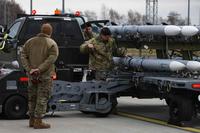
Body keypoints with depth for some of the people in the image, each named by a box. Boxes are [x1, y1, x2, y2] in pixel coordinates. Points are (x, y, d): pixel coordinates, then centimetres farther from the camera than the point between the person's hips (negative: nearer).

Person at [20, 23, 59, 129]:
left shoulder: (30, 42, 9)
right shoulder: (52, 44, -5)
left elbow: (23, 56, 1)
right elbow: (51, 59, -19)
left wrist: (29, 69, -7)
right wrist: (39, 69, -20)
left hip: (31, 75, 5)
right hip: (45, 75, -5)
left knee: (32, 97, 15)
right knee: (42, 98, -1)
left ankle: (32, 120, 22)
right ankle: (38, 122, -2)